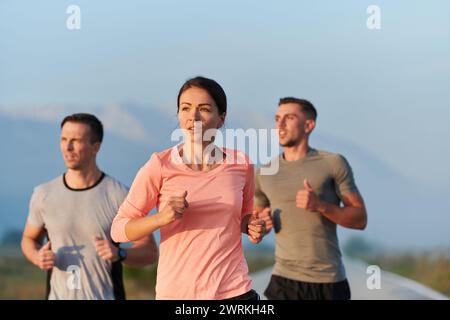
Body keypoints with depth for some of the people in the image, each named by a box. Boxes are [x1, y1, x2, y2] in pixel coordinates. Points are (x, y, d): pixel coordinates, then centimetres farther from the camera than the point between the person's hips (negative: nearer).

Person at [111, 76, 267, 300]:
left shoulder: (241, 164, 0)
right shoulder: (160, 166, -8)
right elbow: (118, 230, -6)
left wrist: (252, 227, -2)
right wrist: (160, 218, -22)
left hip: (235, 290, 2)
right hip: (176, 291, -2)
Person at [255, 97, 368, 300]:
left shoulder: (333, 164, -1)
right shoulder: (264, 173, 7)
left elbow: (360, 219, -2)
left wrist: (321, 206, -18)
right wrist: (263, 224, -5)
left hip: (328, 282, -2)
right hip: (283, 282, 2)